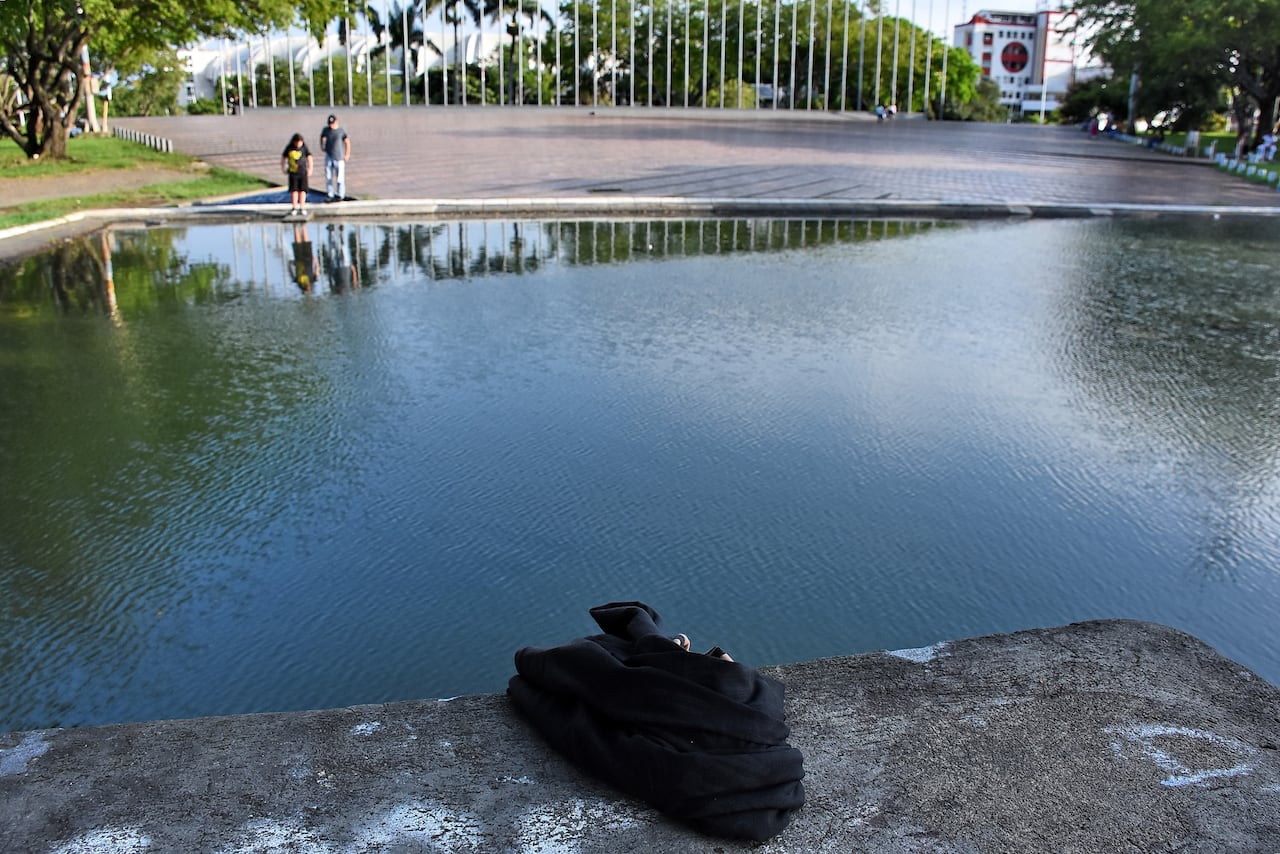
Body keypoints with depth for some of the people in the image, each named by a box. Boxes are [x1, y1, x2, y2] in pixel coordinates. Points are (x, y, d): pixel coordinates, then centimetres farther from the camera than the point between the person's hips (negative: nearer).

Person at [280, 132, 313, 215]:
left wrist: (310, 169, -3)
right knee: (294, 190, 1)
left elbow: (309, 158, 4)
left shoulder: (304, 148, -1)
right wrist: (283, 168, 10)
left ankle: (302, 207, 7)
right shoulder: (289, 148, -1)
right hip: (293, 172, 0)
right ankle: (294, 207, 8)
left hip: (303, 172, 0)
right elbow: (283, 158, 9)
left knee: (302, 190, 1)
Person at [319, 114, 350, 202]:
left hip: (339, 157, -3)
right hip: (329, 156, 4)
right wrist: (322, 147, 8)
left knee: (340, 177, 0)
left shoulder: (341, 131, -8)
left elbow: (347, 142, -1)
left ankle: (340, 195, 12)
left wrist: (347, 154, -1)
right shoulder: (326, 130, 2)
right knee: (328, 176, 4)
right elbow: (322, 137, 20)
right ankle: (329, 195, 11)